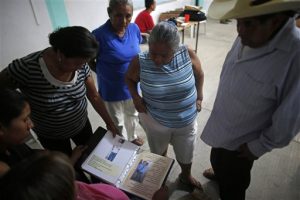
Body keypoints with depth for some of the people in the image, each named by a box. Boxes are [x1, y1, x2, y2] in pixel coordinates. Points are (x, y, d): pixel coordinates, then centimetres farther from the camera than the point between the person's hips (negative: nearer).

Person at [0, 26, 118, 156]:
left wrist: (109, 122, -6)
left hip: (81, 124, 3)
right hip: (50, 136, -3)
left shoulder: (81, 66, -19)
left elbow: (94, 96, -8)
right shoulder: (27, 68, -32)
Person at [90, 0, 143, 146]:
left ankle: (132, 137, 57)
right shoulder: (99, 35, -24)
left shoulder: (134, 28, -8)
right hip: (112, 90, -4)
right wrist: (105, 74, -9)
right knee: (117, 123, 16)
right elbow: (89, 61, -11)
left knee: (132, 114, 27)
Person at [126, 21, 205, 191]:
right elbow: (129, 78, -1)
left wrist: (199, 97, -2)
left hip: (186, 121, 2)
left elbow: (199, 75, 2)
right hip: (155, 121, -1)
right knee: (158, 153, 25)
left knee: (186, 154, 24)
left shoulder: (188, 55, -19)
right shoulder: (140, 62, -22)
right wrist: (135, 97, -16)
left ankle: (186, 176, 58)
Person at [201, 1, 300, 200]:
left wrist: (259, 147, -13)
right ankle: (220, 173, 66)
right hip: (222, 128, 6)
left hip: (240, 142, -6)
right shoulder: (249, 36, -12)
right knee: (219, 162, 34)